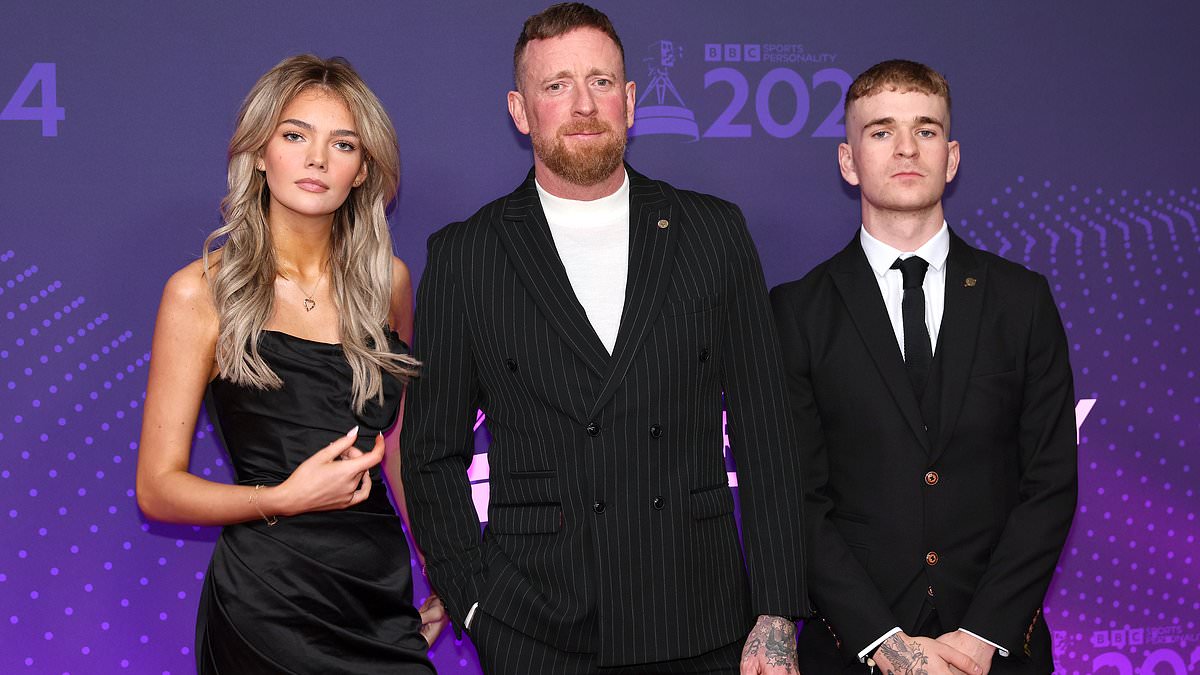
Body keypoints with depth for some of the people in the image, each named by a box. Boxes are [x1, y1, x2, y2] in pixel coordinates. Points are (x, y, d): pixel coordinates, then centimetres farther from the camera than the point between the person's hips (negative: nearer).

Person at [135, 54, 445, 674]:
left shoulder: (386, 280, 4)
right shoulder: (201, 292, -7)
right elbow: (159, 488, -6)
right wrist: (284, 498, -20)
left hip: (382, 590, 4)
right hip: (267, 598, -4)